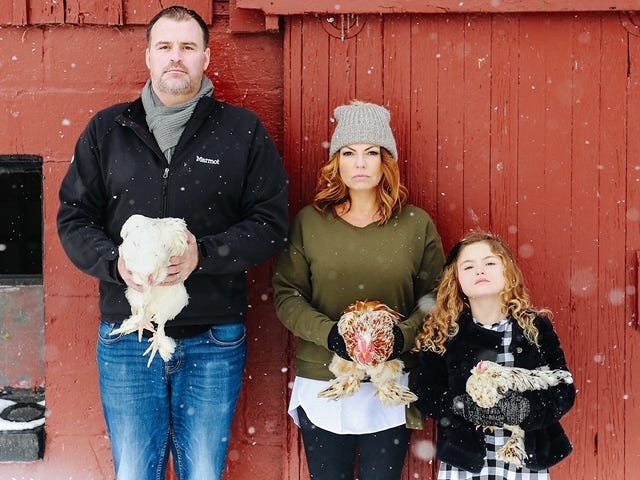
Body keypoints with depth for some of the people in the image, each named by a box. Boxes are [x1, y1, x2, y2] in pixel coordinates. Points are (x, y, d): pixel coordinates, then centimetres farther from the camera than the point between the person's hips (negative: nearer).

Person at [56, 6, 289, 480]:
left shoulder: (243, 130, 1)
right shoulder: (107, 129, 6)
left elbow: (272, 223, -3)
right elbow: (74, 218, 6)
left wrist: (204, 253, -19)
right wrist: (116, 262, -15)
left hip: (214, 341, -1)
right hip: (127, 339, 2)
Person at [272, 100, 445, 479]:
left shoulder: (417, 224, 2)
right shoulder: (310, 221, 1)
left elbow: (434, 295, 4)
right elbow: (286, 295, 0)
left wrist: (405, 334, -15)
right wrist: (328, 332, -16)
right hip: (323, 387, 0)